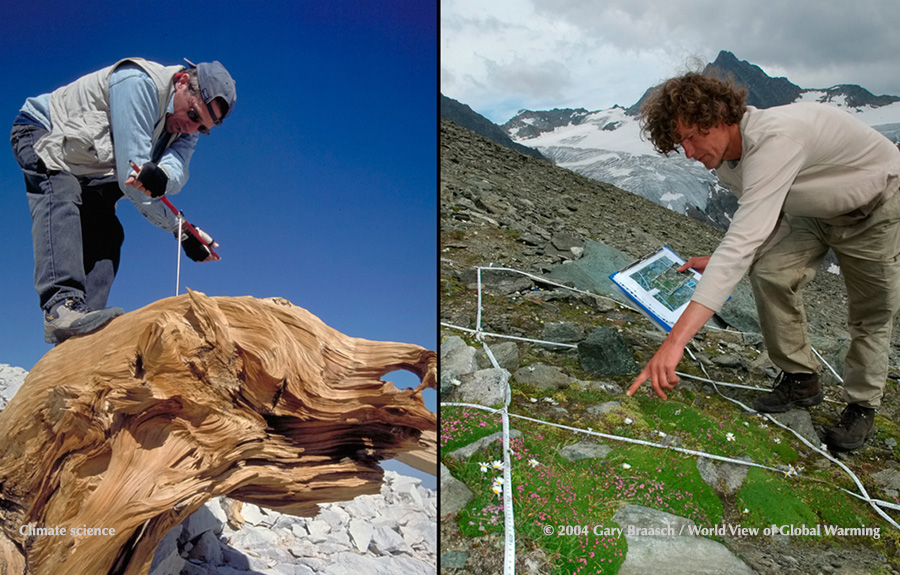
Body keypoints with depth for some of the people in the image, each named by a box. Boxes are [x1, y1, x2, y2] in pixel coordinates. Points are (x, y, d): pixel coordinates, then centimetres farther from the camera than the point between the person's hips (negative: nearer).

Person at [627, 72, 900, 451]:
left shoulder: (775, 137, -42)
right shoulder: (725, 164, -13)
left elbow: (744, 241, -51)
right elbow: (769, 226, 1)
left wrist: (676, 340, -56)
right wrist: (717, 262, -15)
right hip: (816, 211, 7)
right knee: (769, 272, -12)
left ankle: (862, 405, 23)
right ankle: (801, 379, 6)